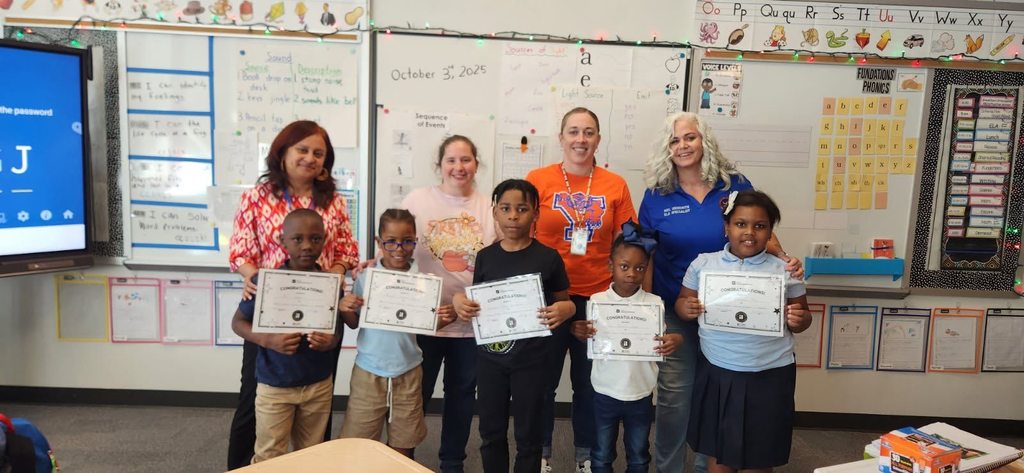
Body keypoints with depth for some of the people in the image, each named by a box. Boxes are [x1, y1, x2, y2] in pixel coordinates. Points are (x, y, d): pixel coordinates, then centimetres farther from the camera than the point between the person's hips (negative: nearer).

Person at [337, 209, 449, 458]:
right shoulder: (365, 278, -7)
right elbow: (354, 323, 4)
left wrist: (443, 319, -18)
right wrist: (345, 310, -17)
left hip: (408, 372, 1)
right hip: (368, 372, 0)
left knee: (402, 446, 16)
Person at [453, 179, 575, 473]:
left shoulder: (548, 257, -8)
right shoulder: (485, 256, 1)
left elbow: (563, 302, 0)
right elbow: (477, 300, 11)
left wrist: (565, 310, -22)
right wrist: (459, 301, -10)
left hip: (531, 359, -3)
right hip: (490, 356, 3)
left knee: (527, 434, 10)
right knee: (491, 432, 16)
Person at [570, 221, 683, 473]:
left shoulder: (655, 303, -7)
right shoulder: (597, 301, -8)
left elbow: (659, 347, -2)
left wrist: (674, 340, -25)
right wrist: (579, 333, -23)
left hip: (641, 394, 1)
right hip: (605, 393, 0)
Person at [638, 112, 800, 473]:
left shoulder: (735, 185, -1)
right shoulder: (656, 195, -3)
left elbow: (763, 233, 4)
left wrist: (785, 259, -17)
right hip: (674, 311, -1)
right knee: (674, 393, 3)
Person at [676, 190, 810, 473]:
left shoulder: (785, 272, -2)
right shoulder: (703, 264, -1)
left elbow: (802, 317, 6)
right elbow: (683, 301, 5)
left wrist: (799, 320, -17)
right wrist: (686, 308, -17)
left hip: (769, 376, -1)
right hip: (717, 372, 1)